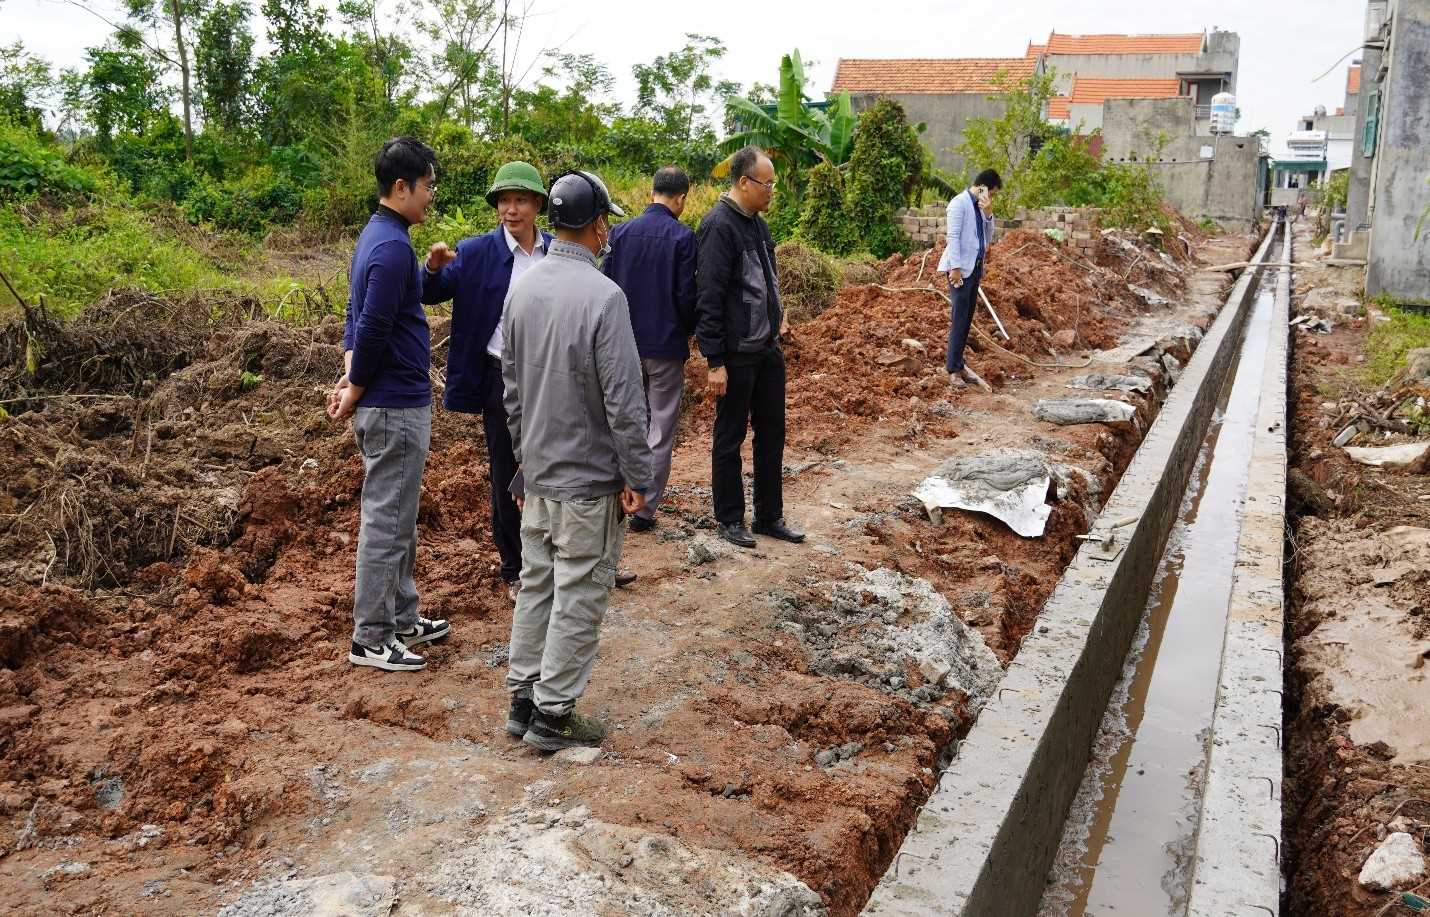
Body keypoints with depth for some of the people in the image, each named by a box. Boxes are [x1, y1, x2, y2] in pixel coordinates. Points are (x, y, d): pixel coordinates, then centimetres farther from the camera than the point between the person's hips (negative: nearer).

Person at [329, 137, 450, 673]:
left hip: (394, 403, 10)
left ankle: (402, 619, 30)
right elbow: (372, 329, -22)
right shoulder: (392, 246, -19)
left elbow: (358, 316, 15)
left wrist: (351, 379, 4)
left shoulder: (378, 235, 13)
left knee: (397, 521, 18)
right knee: (386, 523, 0)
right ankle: (371, 639, 10)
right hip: (395, 407, -10)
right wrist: (354, 393, -9)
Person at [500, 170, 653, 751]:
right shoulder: (603, 296, -20)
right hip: (589, 478, -7)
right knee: (578, 597, 4)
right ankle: (553, 714, 13)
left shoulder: (522, 291, 3)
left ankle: (524, 698, 26)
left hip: (537, 472, 7)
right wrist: (637, 477, -10)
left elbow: (511, 387, 11)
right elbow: (622, 398, -19)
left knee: (535, 586, 16)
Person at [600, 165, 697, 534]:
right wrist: (688, 330, 7)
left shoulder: (620, 232, 0)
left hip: (625, 344, 4)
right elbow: (687, 296, -12)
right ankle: (645, 508, 9)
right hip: (666, 345, -4)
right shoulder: (682, 238, -11)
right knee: (661, 430, 6)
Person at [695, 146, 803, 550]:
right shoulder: (719, 226, -17)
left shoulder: (756, 222, 11)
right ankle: (729, 519, 19)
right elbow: (709, 299, -20)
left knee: (772, 434, 14)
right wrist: (715, 361, -20)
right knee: (730, 438, 6)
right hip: (736, 355, -9)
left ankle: (770, 516, 25)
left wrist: (775, 317, 13)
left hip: (768, 350, 9)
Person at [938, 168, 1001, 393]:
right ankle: (953, 369, -4)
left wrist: (988, 213, 1)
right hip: (961, 268, -8)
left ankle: (958, 364, 15)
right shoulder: (959, 203, -9)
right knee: (959, 319, -8)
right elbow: (953, 237, -15)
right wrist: (955, 267, -20)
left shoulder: (980, 207, 15)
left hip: (975, 268, 8)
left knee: (967, 319, 9)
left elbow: (988, 237, 16)